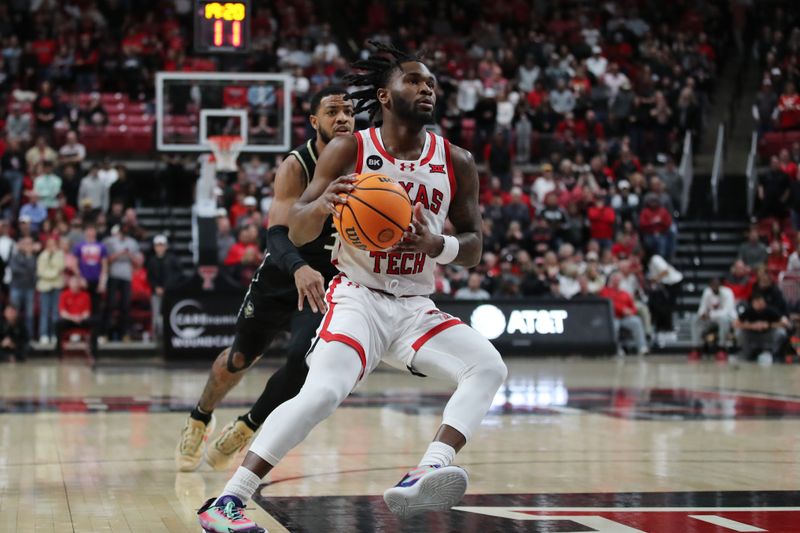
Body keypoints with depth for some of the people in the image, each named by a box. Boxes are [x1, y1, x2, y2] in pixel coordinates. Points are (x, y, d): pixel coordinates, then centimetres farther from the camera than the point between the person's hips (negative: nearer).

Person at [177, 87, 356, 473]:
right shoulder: (296, 166, -23)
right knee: (241, 357, 15)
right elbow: (278, 232, -34)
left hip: (330, 282, 1)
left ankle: (245, 428, 9)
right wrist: (299, 268, -55)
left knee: (302, 362, -19)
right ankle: (199, 420, 45)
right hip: (282, 273, -1)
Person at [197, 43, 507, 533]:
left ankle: (428, 472, -34)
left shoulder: (457, 163, 3)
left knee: (488, 366, -18)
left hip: (416, 308, 5)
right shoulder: (350, 151, -5)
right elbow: (297, 231, -7)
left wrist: (437, 246, -18)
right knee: (324, 390, -27)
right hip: (358, 297, -4)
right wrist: (321, 206, -31)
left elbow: (474, 247, 5)